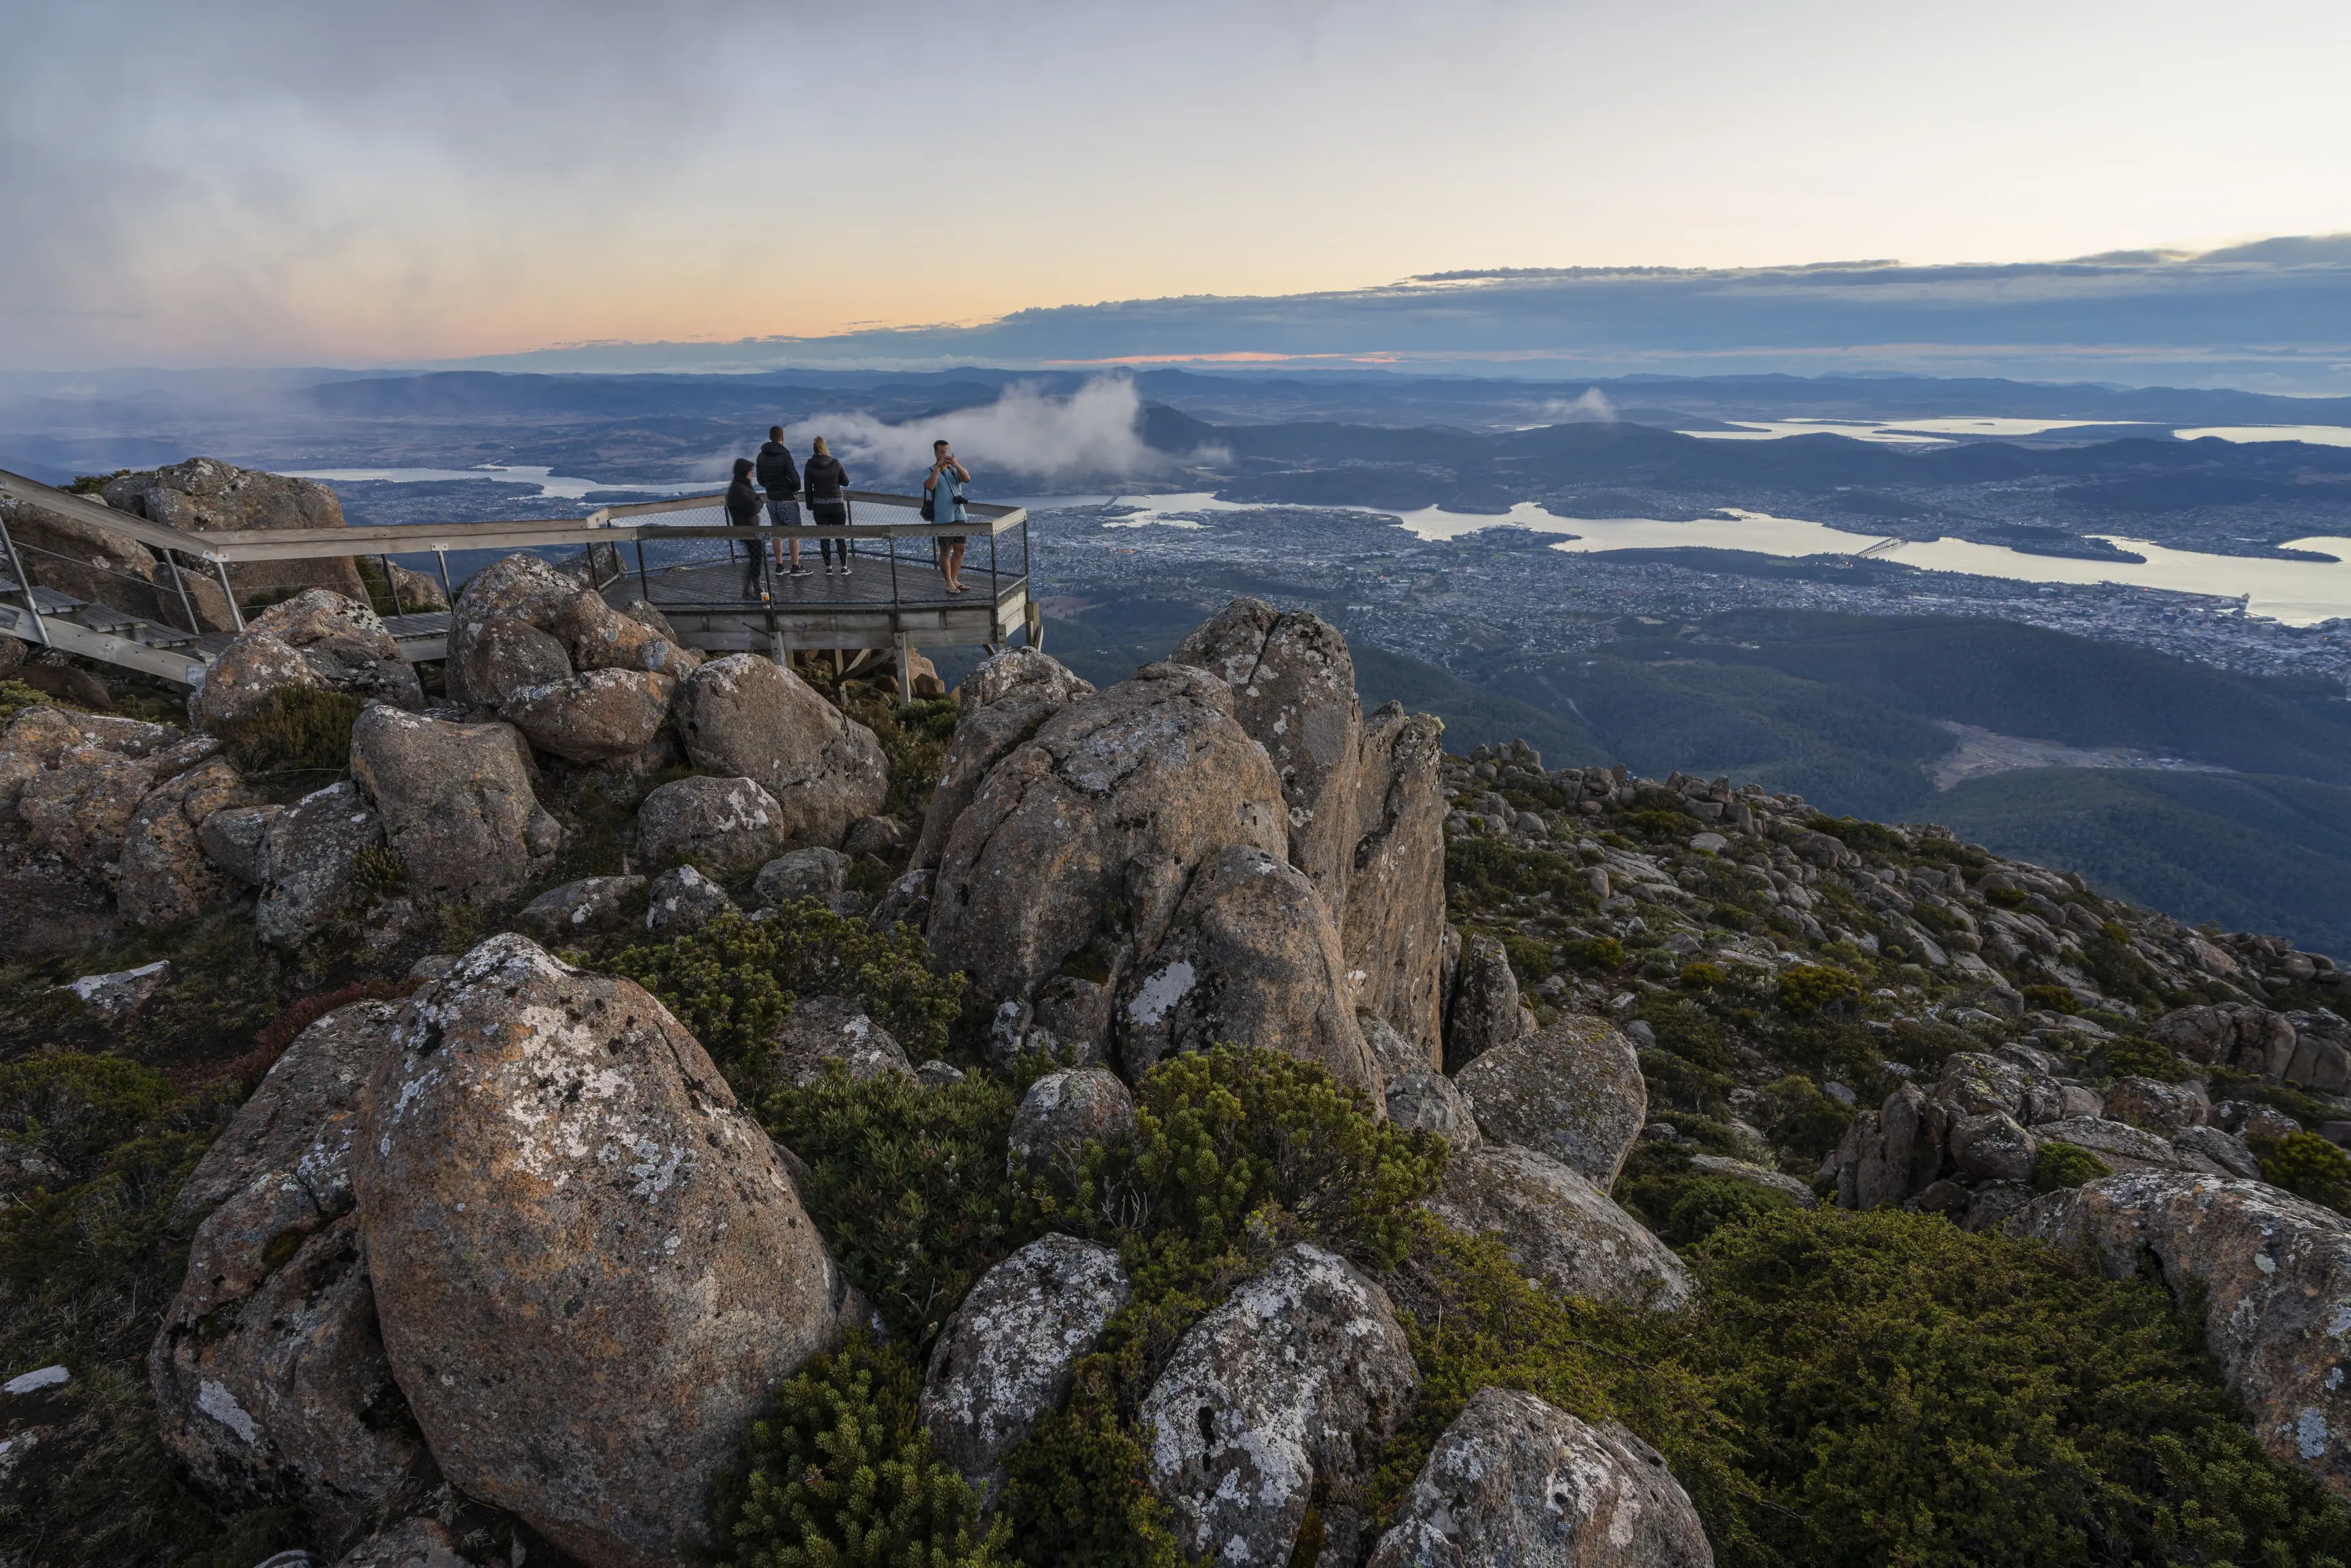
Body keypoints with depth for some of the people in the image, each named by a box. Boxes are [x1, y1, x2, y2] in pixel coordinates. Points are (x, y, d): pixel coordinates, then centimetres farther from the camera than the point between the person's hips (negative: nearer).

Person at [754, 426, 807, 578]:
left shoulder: (762, 456, 4)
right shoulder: (785, 456, -16)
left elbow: (761, 481, 10)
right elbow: (795, 479, -20)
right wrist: (796, 489, 0)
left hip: (772, 500, 6)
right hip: (787, 500, -6)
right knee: (794, 534, 2)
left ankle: (780, 566, 16)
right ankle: (796, 568, 2)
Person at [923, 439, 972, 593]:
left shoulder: (955, 470, 10)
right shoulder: (931, 471, -3)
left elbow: (967, 479, -10)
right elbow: (929, 486, -24)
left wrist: (956, 464, -25)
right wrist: (938, 466, -26)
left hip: (959, 516, 5)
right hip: (942, 518, -5)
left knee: (960, 549, 7)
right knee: (945, 550, -1)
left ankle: (954, 579, 19)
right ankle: (949, 583, 5)